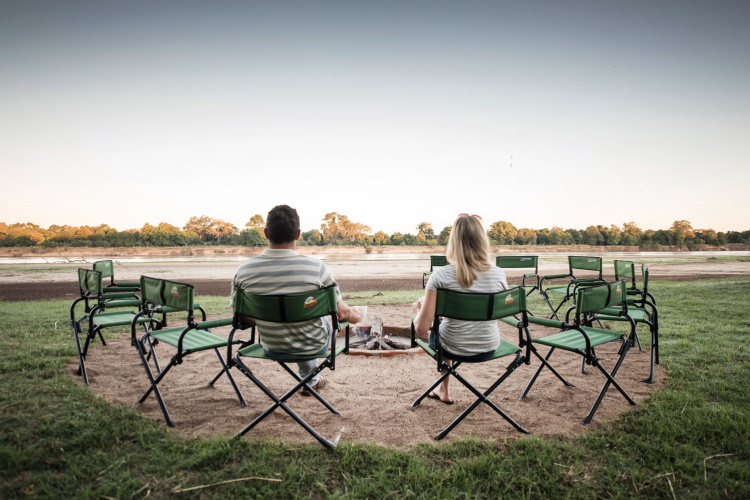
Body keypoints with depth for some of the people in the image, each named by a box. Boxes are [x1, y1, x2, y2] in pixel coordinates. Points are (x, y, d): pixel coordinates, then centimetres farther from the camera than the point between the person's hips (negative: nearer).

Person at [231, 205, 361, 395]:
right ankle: (310, 381, 52)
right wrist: (354, 312, 8)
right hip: (313, 346, -2)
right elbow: (342, 314, -16)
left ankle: (311, 379, 54)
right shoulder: (316, 267, -26)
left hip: (271, 347, 2)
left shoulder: (244, 270, -17)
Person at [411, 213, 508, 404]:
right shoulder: (499, 274, -12)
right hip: (489, 348, 3)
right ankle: (443, 389, 50)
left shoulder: (441, 275, -21)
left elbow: (421, 328, -19)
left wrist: (418, 309, 1)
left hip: (453, 349, -3)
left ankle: (444, 390, 46)